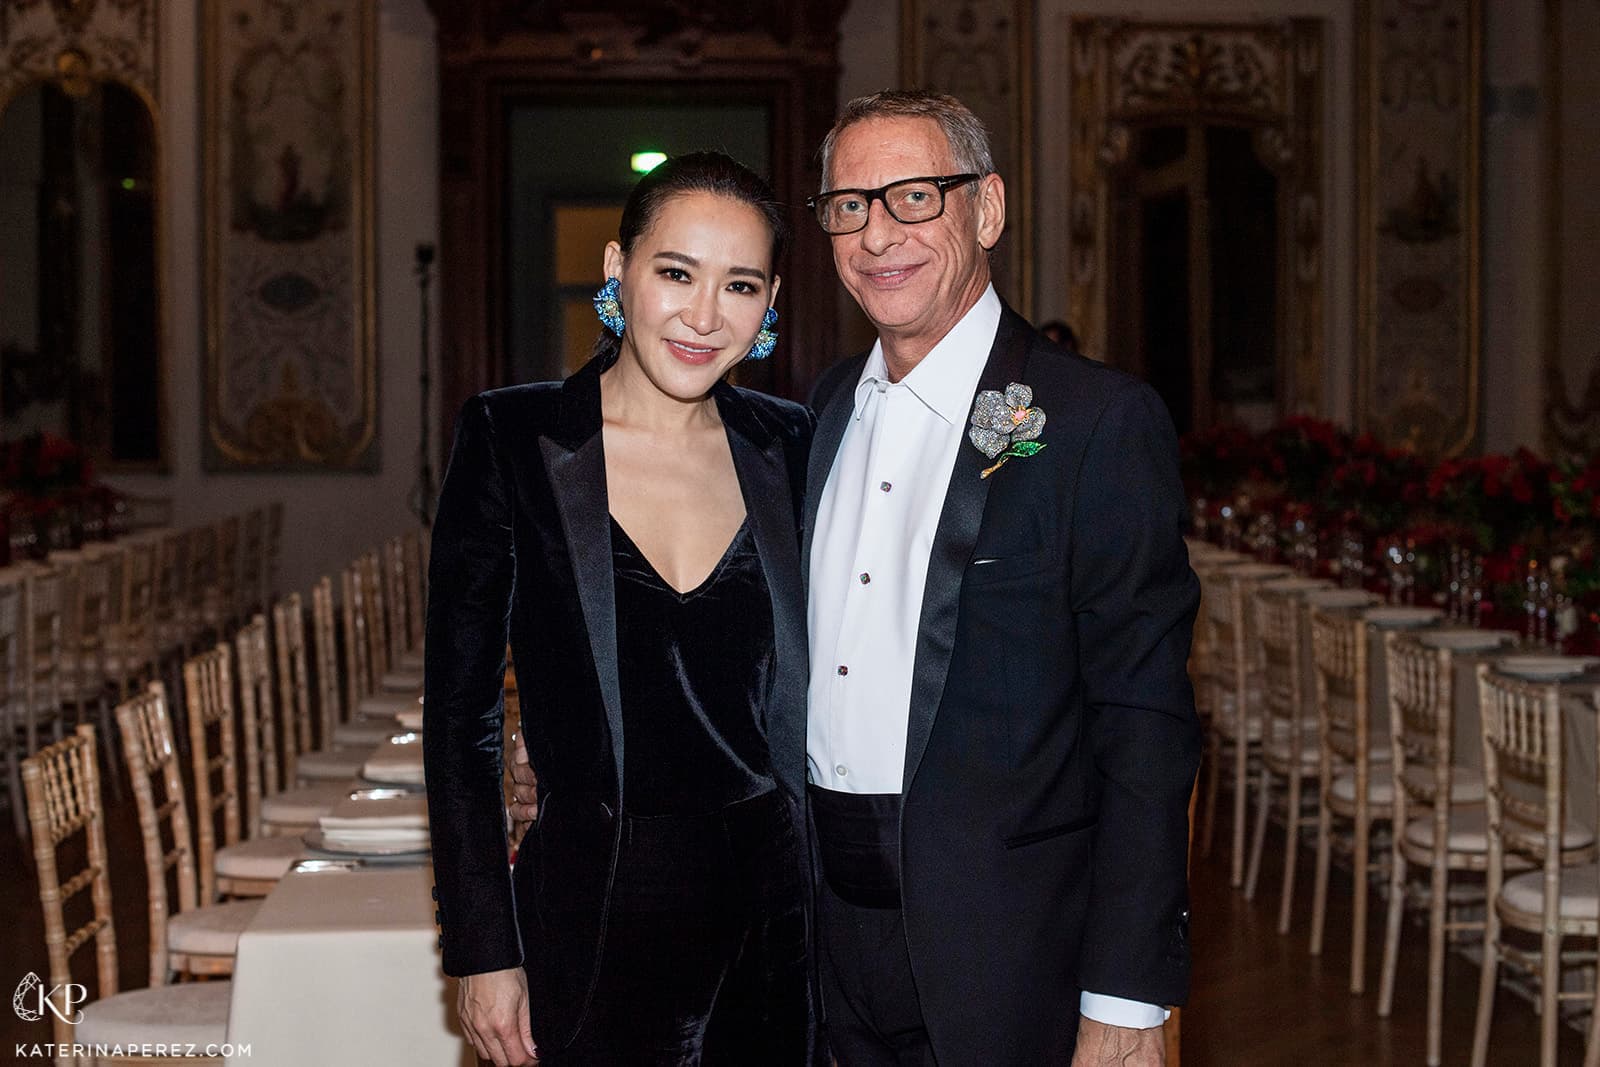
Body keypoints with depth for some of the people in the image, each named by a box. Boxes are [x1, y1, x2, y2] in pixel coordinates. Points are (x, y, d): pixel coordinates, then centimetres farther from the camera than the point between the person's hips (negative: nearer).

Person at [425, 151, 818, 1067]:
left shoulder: (789, 447, 2)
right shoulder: (513, 439, -6)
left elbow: (809, 693, 9)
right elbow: (461, 712, -4)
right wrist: (484, 950, -7)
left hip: (777, 917, 3)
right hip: (593, 923, -2)